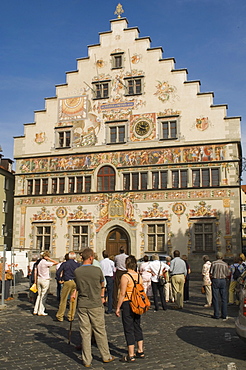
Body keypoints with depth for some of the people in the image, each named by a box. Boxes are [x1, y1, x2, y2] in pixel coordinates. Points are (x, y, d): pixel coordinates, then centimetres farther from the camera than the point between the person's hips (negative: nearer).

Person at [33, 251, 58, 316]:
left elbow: (36, 273, 13)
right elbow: (56, 262, -17)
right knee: (43, 296, 0)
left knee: (39, 295, 15)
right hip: (45, 280, -7)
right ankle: (41, 312, 3)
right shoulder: (46, 263, -14)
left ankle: (35, 310, 17)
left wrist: (36, 281, 20)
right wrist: (49, 259, -12)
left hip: (39, 279, 7)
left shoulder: (39, 263, 8)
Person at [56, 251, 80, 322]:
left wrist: (59, 280, 5)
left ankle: (60, 316, 10)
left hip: (67, 282, -1)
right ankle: (71, 317, 13)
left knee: (63, 300, 6)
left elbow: (58, 272, -6)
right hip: (75, 282, 2)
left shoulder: (64, 264, -1)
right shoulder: (77, 265, 3)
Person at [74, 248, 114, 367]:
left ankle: (86, 360, 14)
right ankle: (106, 356, 24)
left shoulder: (76, 271, -3)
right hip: (96, 305, -2)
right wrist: (102, 296, 28)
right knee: (100, 331, 10)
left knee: (85, 333, 8)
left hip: (82, 305, 2)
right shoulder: (97, 270, -8)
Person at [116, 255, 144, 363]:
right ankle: (140, 351, 26)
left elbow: (122, 294, -16)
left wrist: (118, 307, -9)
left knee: (129, 329, 1)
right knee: (137, 327, 18)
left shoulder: (125, 277, -15)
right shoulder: (139, 276, 5)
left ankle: (131, 356, 6)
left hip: (127, 305, -7)